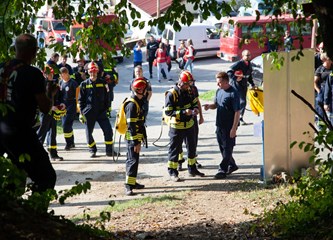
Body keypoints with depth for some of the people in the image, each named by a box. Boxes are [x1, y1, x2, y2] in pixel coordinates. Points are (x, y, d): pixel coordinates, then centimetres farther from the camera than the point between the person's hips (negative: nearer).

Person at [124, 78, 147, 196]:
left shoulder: (138, 102, 12)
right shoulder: (132, 104, -21)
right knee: (133, 160, -10)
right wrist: (136, 142, -24)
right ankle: (128, 186, -10)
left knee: (132, 160, 17)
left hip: (136, 137, 10)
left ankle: (132, 182, 27)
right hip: (132, 138, -10)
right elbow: (131, 125, -24)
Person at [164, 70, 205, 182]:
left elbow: (194, 102, 16)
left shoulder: (189, 91, 1)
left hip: (189, 124, 7)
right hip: (176, 126, -7)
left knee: (192, 147, 17)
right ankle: (172, 172, 11)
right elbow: (168, 111, -22)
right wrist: (184, 112, -29)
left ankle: (192, 169, 33)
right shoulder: (171, 94, -19)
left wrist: (195, 109, -8)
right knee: (174, 149, 2)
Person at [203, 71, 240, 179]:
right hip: (219, 125, 8)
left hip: (229, 127, -8)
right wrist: (209, 106, -4)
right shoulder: (219, 91, 7)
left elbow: (237, 112, -17)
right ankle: (232, 165, 31)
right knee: (222, 148, 16)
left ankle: (223, 170, 5)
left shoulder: (233, 93, -17)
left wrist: (234, 128, -20)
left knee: (227, 149, 0)